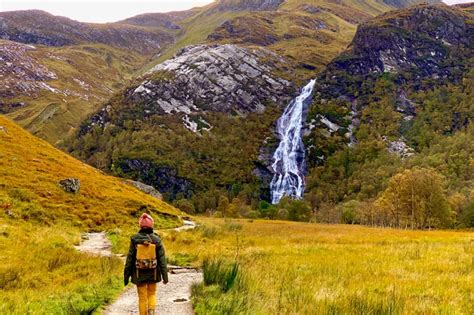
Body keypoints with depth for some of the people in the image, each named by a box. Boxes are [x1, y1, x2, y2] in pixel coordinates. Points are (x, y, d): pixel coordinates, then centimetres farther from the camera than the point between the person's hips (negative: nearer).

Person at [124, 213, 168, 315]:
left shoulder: (134, 239, -9)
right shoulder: (157, 240, -7)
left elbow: (130, 258, -7)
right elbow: (162, 259, -6)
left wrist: (126, 275, 1)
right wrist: (165, 276, 0)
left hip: (139, 274, -1)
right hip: (153, 273, 1)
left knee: (142, 297, 9)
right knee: (152, 294, 18)